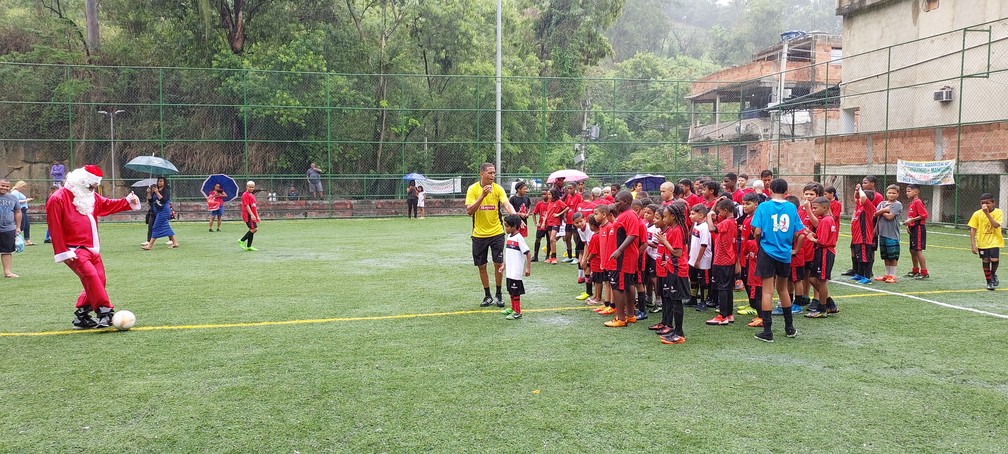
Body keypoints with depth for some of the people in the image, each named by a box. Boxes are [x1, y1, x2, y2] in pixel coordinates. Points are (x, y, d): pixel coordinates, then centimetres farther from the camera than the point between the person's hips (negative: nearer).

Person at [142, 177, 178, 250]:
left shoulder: (166, 191, -8)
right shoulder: (155, 191, 13)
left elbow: (163, 200, -21)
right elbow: (151, 201, 11)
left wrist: (157, 192, -20)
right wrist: (149, 193, -2)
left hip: (164, 210, -8)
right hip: (157, 211, 8)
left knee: (156, 227, -8)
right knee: (166, 227, 10)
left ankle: (150, 245, -6)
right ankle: (175, 242, 16)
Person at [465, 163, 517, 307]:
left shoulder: (498, 188, -5)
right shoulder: (473, 189, -7)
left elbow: (507, 205, -19)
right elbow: (469, 211, -15)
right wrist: (482, 195, -25)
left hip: (496, 232, 0)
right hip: (479, 234, 0)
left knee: (498, 264, -2)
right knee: (482, 267, 6)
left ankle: (499, 295, 16)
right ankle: (487, 296, 22)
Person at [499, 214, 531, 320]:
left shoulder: (519, 238, -15)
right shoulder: (509, 237, 10)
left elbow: (528, 253, -16)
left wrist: (528, 268, -17)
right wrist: (504, 265, 21)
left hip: (516, 271, -8)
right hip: (509, 271, 8)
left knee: (515, 291, -3)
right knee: (511, 290, 18)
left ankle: (517, 312, 5)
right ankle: (513, 309, 31)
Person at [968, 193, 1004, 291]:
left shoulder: (998, 212, -9)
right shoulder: (977, 214, -6)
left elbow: (996, 225, -24)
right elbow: (972, 229, -4)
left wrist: (987, 213, -27)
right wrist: (973, 245, -9)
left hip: (994, 241, -2)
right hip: (982, 242, 2)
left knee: (994, 260, -17)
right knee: (985, 261, 7)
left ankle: (993, 274, 15)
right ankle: (989, 282, 26)